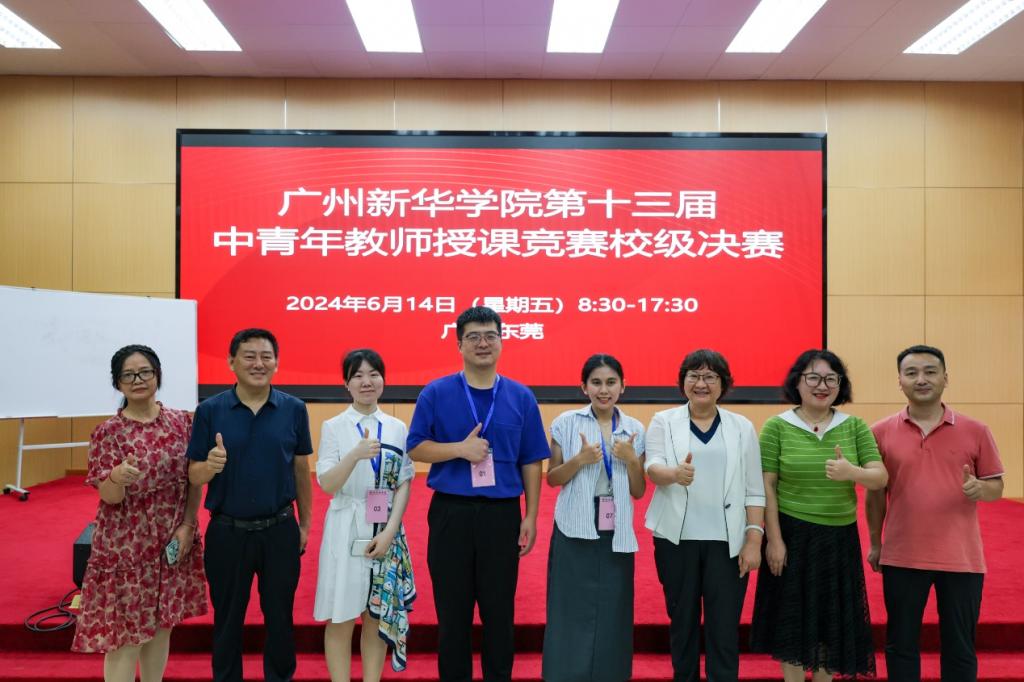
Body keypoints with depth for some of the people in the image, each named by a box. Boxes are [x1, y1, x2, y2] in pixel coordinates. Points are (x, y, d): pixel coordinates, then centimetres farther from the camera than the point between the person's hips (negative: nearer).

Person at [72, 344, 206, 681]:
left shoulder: (181, 421, 1)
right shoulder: (108, 432, -8)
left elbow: (195, 479, 4)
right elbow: (109, 497, -13)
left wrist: (187, 525, -5)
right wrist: (117, 476, -34)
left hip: (173, 540, 3)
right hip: (126, 545, -3)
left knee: (162, 623, 14)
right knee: (124, 632, 1)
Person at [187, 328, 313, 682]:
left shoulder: (294, 409, -2)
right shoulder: (209, 410, -5)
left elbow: (301, 471, 4)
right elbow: (194, 475, -2)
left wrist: (304, 524, 5)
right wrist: (211, 465, -24)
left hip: (280, 530, 1)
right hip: (227, 532, 0)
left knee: (280, 618, 14)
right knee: (227, 620, 16)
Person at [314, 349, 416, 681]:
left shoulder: (397, 428, 5)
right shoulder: (333, 426, -1)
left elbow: (404, 484, 3)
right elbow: (326, 485, -10)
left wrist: (389, 532, -8)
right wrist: (356, 455, -28)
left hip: (387, 532, 2)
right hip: (347, 532, -2)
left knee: (379, 615, 9)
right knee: (341, 617, 3)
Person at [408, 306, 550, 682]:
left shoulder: (521, 397, 3)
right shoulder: (435, 393, -1)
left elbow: (531, 462, 5)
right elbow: (415, 449, -1)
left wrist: (530, 516, 0)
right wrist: (460, 448, -17)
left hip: (502, 515, 1)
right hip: (450, 514, -1)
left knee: (499, 611, 12)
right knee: (452, 612, 11)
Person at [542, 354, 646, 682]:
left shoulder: (635, 430, 6)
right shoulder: (566, 422, -2)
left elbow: (638, 491, 7)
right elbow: (552, 479, 1)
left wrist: (631, 460, -10)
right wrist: (580, 460, -16)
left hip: (616, 534, 2)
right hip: (575, 531, -2)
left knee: (612, 615, 6)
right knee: (572, 612, -1)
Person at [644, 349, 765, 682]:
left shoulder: (742, 427, 6)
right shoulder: (663, 421, 4)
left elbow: (754, 490, 5)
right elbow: (653, 467, -11)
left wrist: (754, 540, -3)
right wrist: (675, 474, -33)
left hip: (727, 540, 0)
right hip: (676, 538, 0)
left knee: (724, 625, 0)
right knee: (682, 620, 11)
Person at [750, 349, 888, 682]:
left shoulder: (856, 426, 1)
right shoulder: (777, 426, -6)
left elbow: (881, 479, -6)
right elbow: (767, 486, -7)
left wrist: (852, 472, -27)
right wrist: (773, 539, -11)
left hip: (839, 538, 3)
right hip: (792, 535, -2)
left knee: (832, 619, 13)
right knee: (793, 618, 7)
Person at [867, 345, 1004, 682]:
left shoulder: (975, 431, 0)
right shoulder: (881, 433, 0)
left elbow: (997, 487, 6)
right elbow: (875, 493, 6)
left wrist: (979, 488, -17)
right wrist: (875, 543, 8)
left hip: (961, 558, 0)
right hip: (902, 557, 0)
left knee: (960, 646, 11)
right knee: (900, 643, 10)